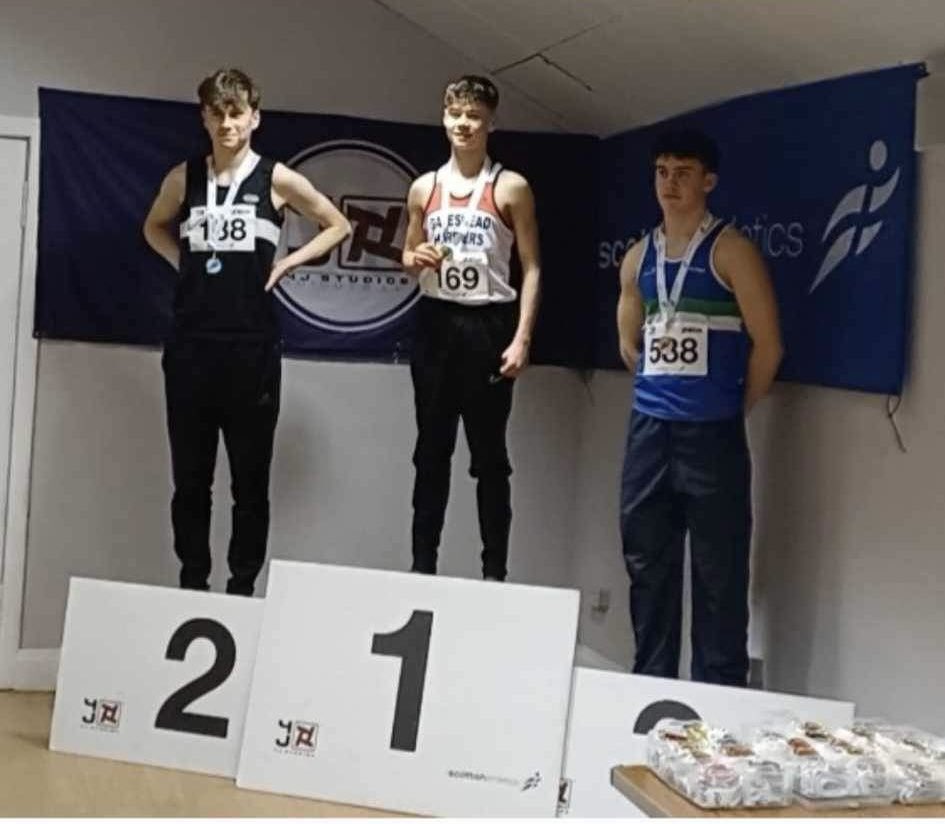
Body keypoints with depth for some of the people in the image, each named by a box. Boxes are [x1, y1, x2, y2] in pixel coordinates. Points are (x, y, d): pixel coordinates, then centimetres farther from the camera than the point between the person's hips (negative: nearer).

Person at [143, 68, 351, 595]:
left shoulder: (276, 180, -1)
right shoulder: (184, 178, 6)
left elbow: (339, 226, 9)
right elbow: (155, 227, 25)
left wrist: (288, 262, -1)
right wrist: (182, 261, 8)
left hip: (252, 348, -2)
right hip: (190, 346, 3)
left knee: (250, 479, 4)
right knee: (190, 477, 8)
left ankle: (243, 586, 12)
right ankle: (192, 582, 18)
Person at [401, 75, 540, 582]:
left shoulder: (511, 188, -1)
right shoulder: (424, 188, 10)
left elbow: (531, 268, -3)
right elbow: (407, 260, 19)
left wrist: (522, 337, -13)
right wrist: (416, 259, -6)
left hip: (488, 323, -4)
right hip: (436, 322, 4)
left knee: (489, 455, 0)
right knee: (431, 450, 7)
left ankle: (495, 569, 5)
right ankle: (422, 564, 13)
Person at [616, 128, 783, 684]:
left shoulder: (731, 251, -5)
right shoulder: (639, 259, 12)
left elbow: (767, 345, -6)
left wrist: (733, 412, 3)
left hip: (711, 434, -6)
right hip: (648, 430, 6)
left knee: (718, 575, -2)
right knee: (647, 566, 12)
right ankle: (650, 686, 24)